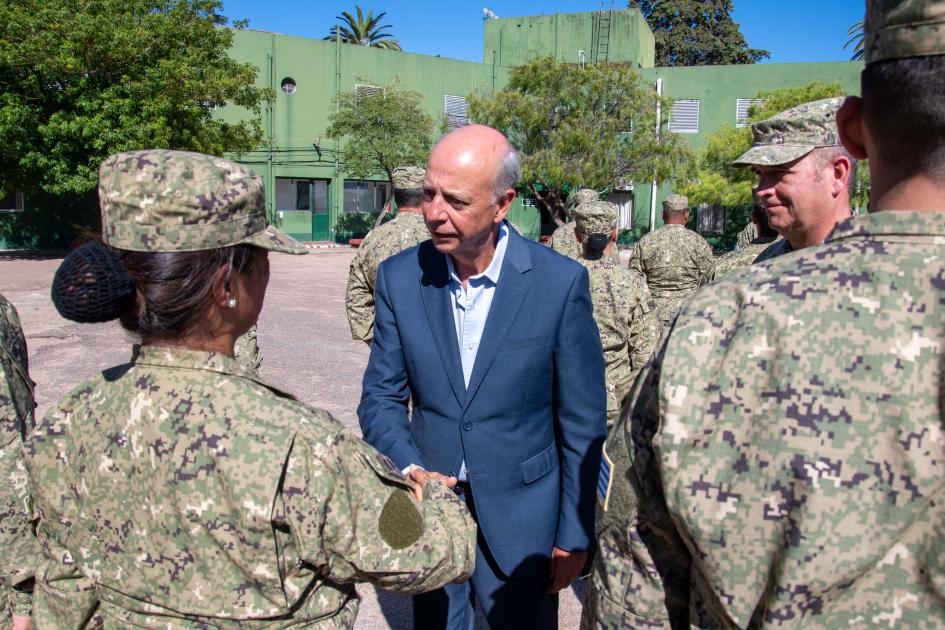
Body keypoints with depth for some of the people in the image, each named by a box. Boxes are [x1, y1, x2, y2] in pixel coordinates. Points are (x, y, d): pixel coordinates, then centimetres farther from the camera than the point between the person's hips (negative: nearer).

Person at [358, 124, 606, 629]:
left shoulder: (561, 282, -15)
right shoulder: (399, 277, -7)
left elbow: (582, 422, -8)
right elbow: (381, 397, 1)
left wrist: (575, 535, -4)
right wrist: (407, 469, -17)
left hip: (520, 523, -2)